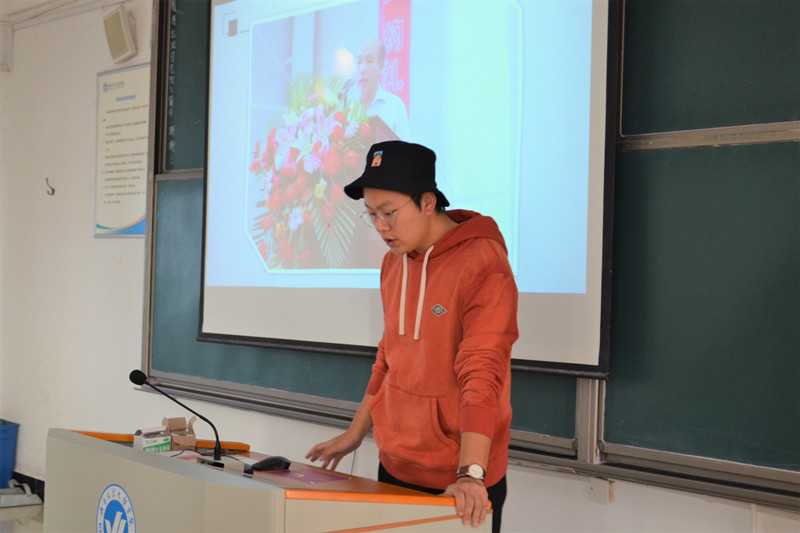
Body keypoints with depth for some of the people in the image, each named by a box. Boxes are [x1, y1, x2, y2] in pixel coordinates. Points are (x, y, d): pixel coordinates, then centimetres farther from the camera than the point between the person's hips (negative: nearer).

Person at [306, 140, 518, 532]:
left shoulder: (481, 264, -16)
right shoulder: (393, 263, 7)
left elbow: (482, 373, -23)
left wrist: (471, 473, -29)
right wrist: (355, 433, 19)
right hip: (395, 469, 7)